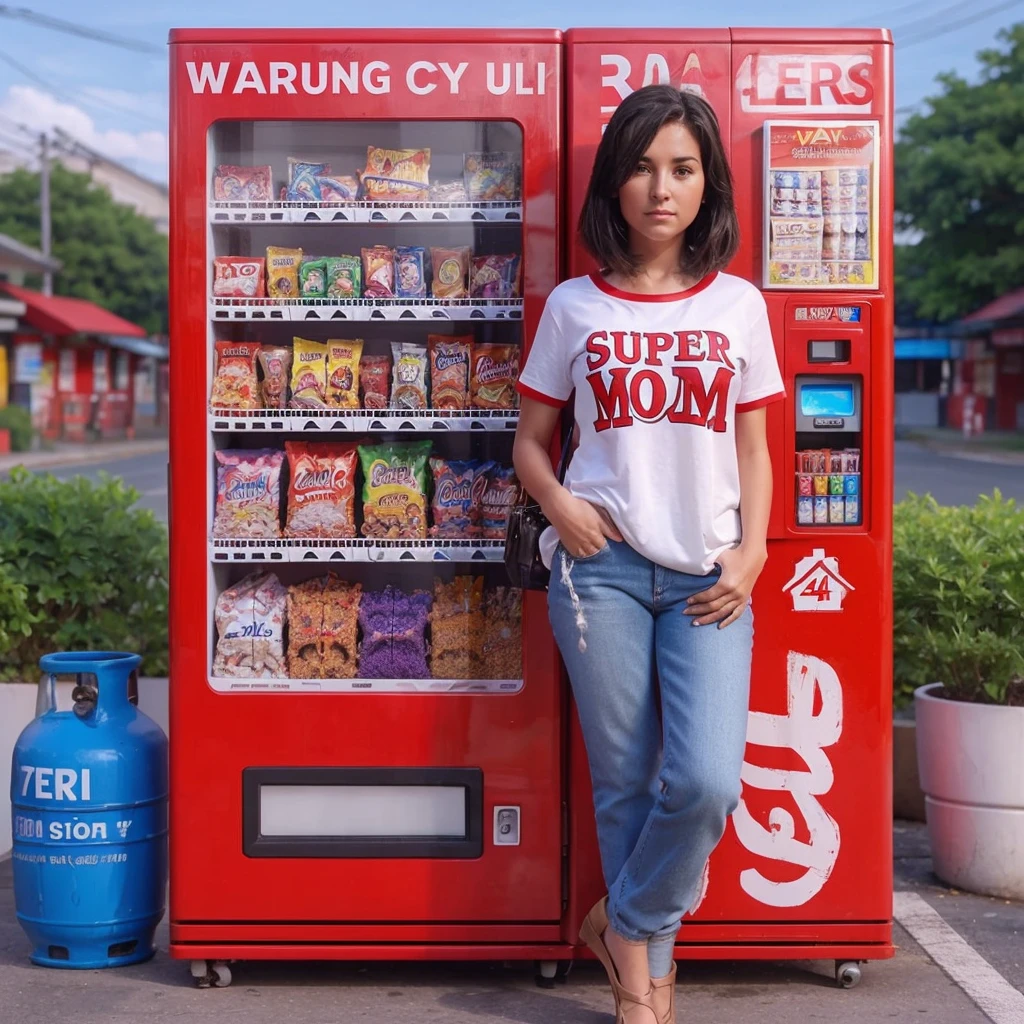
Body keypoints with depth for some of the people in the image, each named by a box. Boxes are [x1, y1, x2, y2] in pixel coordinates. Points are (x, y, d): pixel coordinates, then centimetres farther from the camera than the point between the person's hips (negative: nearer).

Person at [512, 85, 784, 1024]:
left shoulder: (738, 305, 8)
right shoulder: (574, 306, 5)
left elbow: (752, 449, 11)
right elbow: (531, 440, 10)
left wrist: (751, 555, -3)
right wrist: (560, 506, -9)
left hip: (708, 579, 1)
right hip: (602, 568, 0)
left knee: (707, 780, -13)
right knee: (625, 781, 4)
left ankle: (627, 927, 14)